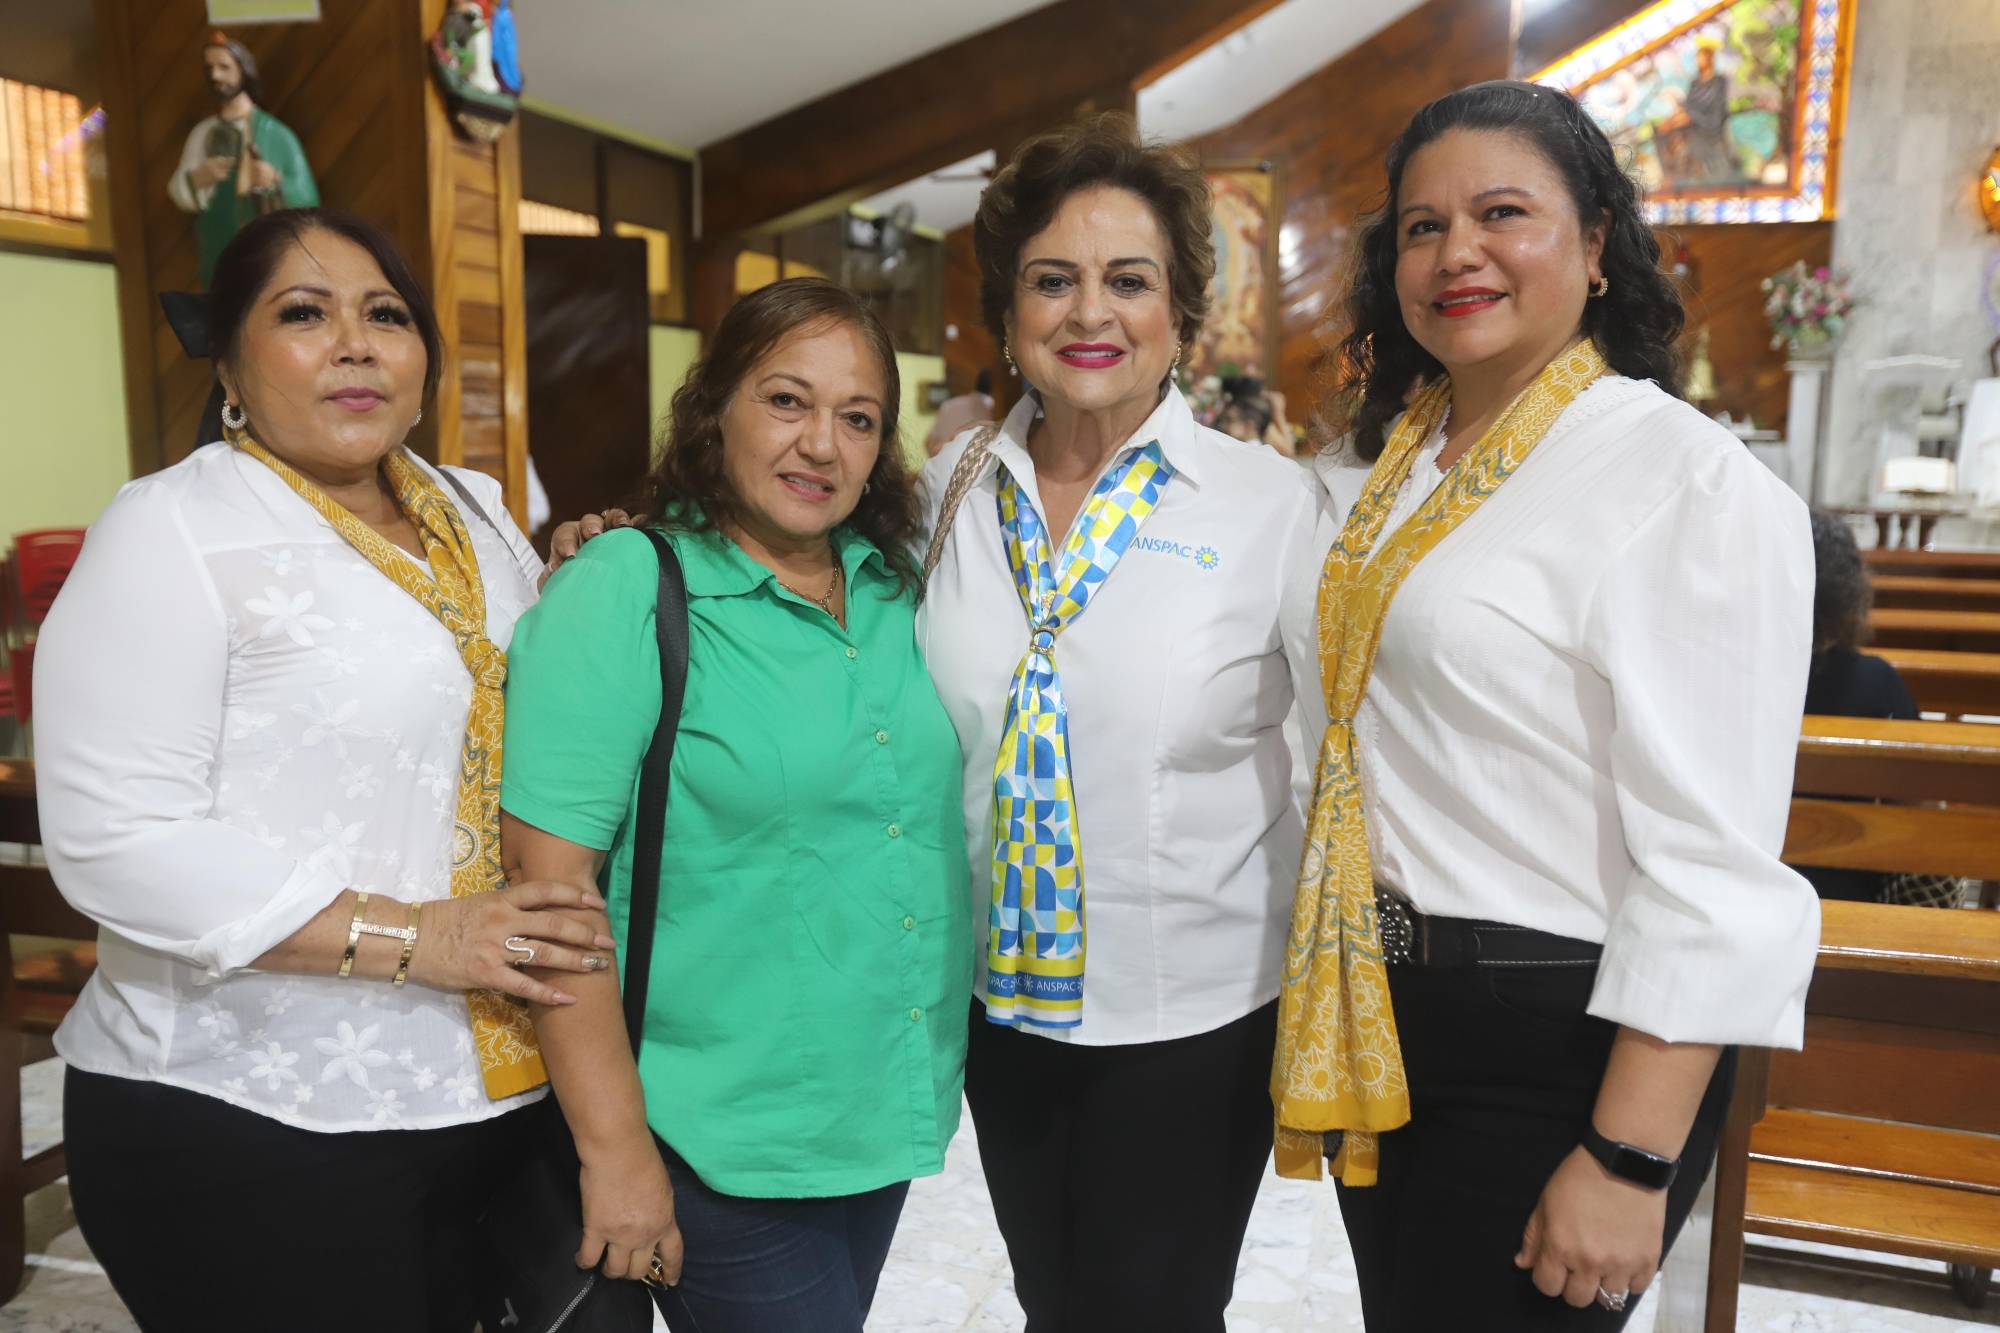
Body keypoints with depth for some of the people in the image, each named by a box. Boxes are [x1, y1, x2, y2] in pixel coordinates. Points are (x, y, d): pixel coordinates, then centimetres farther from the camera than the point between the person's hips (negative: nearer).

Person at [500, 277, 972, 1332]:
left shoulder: (899, 585, 3)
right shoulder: (626, 590, -15)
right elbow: (551, 877, -18)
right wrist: (615, 1148, -17)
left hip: (894, 1109, 6)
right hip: (720, 1142, -6)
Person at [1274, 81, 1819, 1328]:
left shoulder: (1694, 484, -15)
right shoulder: (1369, 468, 7)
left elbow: (1715, 872, -19)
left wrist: (1630, 1162, -19)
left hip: (1554, 1045, -6)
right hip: (1371, 1016, 7)